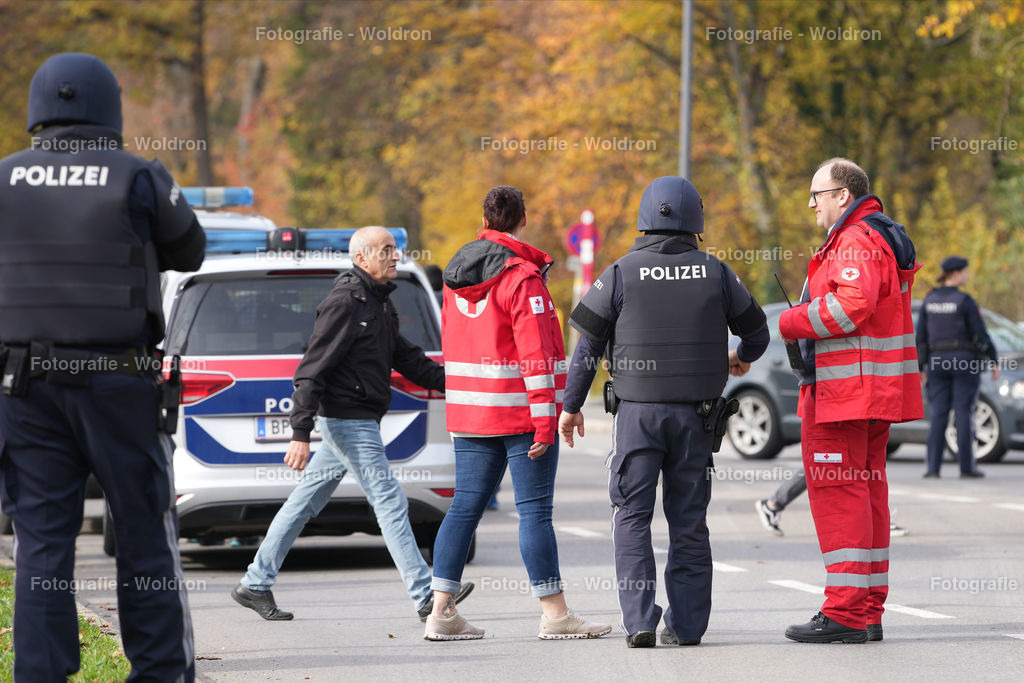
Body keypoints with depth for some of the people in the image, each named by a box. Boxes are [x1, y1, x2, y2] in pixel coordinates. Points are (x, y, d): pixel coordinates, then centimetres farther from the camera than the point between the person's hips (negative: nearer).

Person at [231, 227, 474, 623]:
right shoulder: (345, 302, -15)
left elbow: (405, 357, 21)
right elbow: (313, 368, -18)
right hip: (347, 421, -10)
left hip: (359, 422, 10)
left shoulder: (378, 303, 16)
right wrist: (300, 434, -22)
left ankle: (254, 585, 19)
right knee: (390, 501, -9)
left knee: (305, 501, 13)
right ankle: (426, 597, -8)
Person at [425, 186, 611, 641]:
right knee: (534, 509, -3)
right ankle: (554, 614, 1)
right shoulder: (522, 278, -13)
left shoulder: (456, 275, 11)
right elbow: (535, 353, -17)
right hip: (520, 411, -7)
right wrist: (545, 422, -17)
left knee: (465, 506, 8)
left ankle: (441, 611, 5)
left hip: (470, 412, 7)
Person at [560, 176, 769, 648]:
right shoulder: (715, 273, 2)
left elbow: (587, 345, -1)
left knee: (632, 517, 2)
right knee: (689, 520, 8)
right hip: (694, 414, 2)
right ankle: (686, 623, 7)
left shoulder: (621, 275, -3)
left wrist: (570, 405, 10)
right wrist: (741, 358, 37)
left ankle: (639, 621, -9)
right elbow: (756, 330, 14)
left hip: (638, 412, -2)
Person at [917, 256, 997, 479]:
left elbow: (921, 337, 5)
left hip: (938, 361, 4)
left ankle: (933, 467, -3)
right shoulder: (964, 301, -11)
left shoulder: (929, 301, 5)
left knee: (938, 414, 4)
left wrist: (921, 368, 10)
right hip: (964, 360, -4)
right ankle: (966, 467, 2)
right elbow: (981, 334, -10)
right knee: (964, 413, 0)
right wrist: (995, 362, -2)